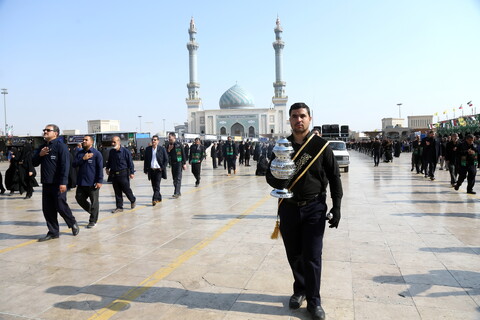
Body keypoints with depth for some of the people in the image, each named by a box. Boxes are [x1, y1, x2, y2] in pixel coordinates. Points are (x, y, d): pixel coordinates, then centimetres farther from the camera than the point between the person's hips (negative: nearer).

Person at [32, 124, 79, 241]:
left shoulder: (61, 146, -8)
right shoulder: (42, 147, 15)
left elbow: (65, 165, -15)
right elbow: (34, 163, 17)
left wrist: (63, 182, -21)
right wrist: (39, 155, -4)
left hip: (58, 184, -7)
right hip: (46, 183, 7)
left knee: (61, 206, -2)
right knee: (47, 209, 8)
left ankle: (73, 224, 21)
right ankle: (53, 232, 18)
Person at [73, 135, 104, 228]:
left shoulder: (96, 153, -6)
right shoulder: (79, 153, 10)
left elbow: (100, 168, -9)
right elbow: (74, 164, 2)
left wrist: (99, 181, -14)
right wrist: (83, 159, -13)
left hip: (92, 183, -6)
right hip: (81, 182, 6)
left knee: (94, 202, 2)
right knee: (79, 198, 11)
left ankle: (93, 221, 14)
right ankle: (92, 212, 32)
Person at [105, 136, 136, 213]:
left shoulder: (125, 151, -8)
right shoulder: (111, 151, 9)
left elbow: (130, 162, -6)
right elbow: (109, 161, 25)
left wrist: (132, 172, -8)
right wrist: (107, 168, 14)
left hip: (123, 173, -5)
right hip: (113, 174, 5)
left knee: (126, 189, 2)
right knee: (117, 191, 7)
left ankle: (133, 200, 29)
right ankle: (119, 207, 15)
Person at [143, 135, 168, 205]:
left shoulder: (162, 149, -3)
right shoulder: (148, 149, 7)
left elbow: (166, 159, 0)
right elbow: (145, 159, 11)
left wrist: (163, 167, -10)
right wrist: (145, 169, 7)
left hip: (159, 170, -4)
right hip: (151, 170, 4)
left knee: (157, 185, -9)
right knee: (154, 186, 10)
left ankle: (154, 199, -10)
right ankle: (159, 198, 23)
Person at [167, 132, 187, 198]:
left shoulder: (179, 144, -5)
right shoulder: (168, 145, 9)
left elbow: (183, 154, -4)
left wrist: (184, 163, -8)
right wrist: (168, 150, -9)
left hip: (179, 163, -6)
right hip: (172, 163, 6)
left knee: (178, 178, -10)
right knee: (174, 178, 9)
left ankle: (176, 193, -13)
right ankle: (178, 192, 19)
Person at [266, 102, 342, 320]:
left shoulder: (321, 146, -4)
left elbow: (334, 177, 0)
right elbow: (270, 176, 5)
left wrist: (336, 206, -5)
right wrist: (278, 181, -19)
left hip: (314, 208, -3)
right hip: (288, 207, 3)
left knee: (312, 256, 1)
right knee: (294, 254, 14)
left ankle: (314, 301, 17)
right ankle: (300, 290, 36)